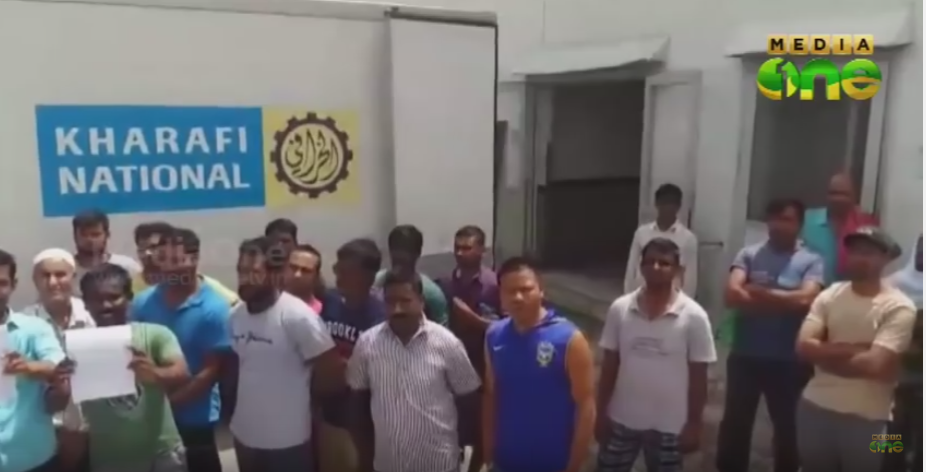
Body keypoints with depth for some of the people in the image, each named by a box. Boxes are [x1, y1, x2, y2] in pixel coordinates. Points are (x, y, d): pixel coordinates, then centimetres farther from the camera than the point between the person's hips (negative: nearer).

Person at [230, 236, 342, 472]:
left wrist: (299, 390, -3)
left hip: (288, 440, -6)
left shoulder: (298, 316, -21)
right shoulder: (237, 315, 0)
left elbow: (332, 372, -17)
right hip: (245, 435, 6)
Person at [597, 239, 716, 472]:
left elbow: (698, 375, -6)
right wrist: (601, 412, 2)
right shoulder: (620, 308, -6)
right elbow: (610, 365, 1)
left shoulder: (693, 316, -12)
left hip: (669, 425, -2)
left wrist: (694, 423, -4)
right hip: (622, 419, 2)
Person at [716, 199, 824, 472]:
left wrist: (760, 292, -11)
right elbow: (733, 295, -14)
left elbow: (805, 299, -19)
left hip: (789, 361, -1)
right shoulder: (748, 255, 1)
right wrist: (785, 302, -14)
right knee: (735, 423, 12)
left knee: (787, 427, 15)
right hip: (745, 356, 1)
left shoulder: (811, 261, -2)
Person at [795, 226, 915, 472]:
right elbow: (804, 346, -9)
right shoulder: (829, 295, 2)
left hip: (865, 419, -4)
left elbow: (876, 364, -22)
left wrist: (826, 355, -10)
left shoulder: (899, 307, -11)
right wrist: (855, 350, -17)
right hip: (815, 408, 4)